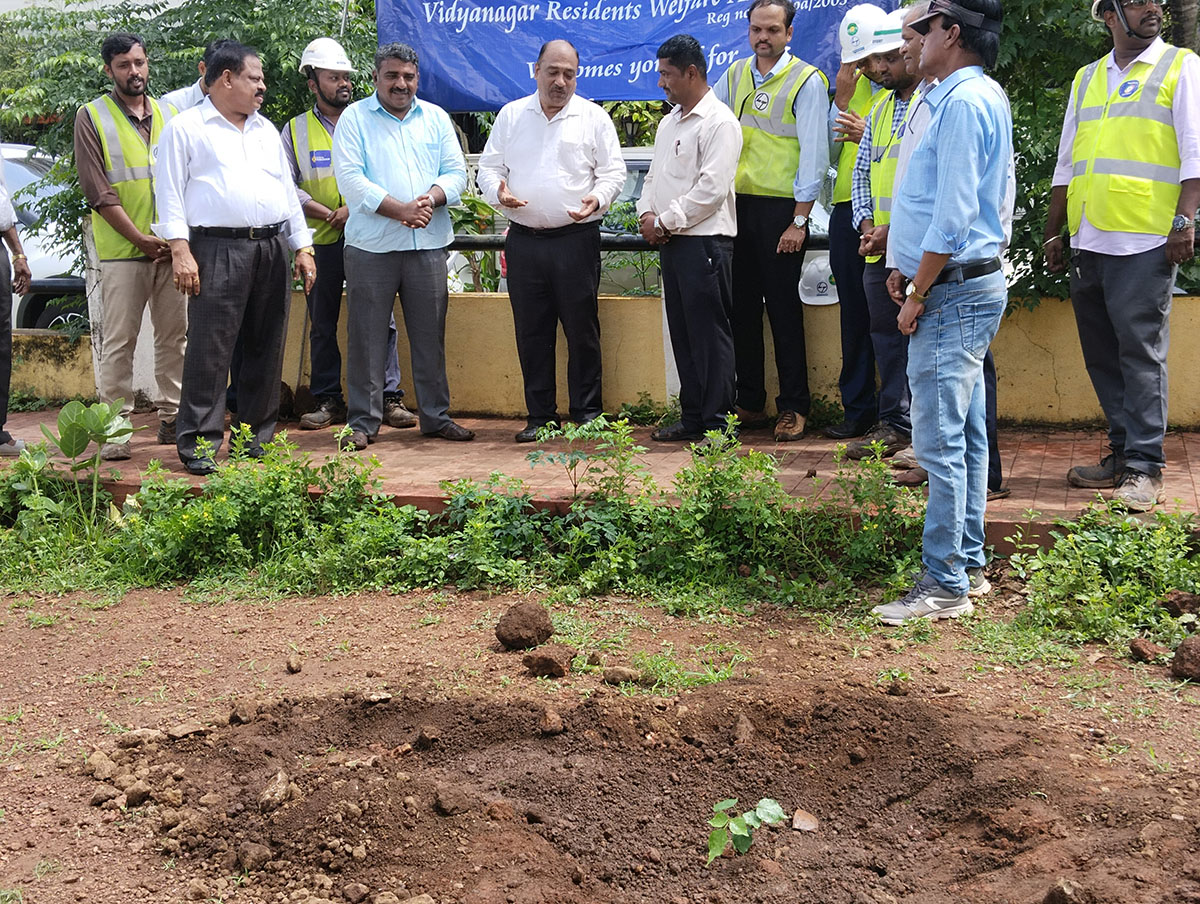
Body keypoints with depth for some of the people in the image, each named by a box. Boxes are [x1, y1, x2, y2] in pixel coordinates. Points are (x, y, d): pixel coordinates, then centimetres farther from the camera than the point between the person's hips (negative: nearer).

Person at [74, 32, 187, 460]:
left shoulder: (168, 115, 13)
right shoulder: (92, 117, 1)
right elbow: (98, 192, -5)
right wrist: (141, 239, -11)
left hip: (173, 248, 4)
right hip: (121, 251, -4)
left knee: (175, 335, 6)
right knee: (118, 341, -4)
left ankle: (172, 418, 15)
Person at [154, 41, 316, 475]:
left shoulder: (266, 130, 22)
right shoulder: (186, 127, 4)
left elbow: (289, 192, 23)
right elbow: (170, 193, -1)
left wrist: (302, 247, 14)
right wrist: (180, 250, -11)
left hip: (272, 248, 6)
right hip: (218, 250, -6)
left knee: (266, 347, 7)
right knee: (210, 349, -9)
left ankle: (257, 436, 16)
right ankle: (199, 443, -5)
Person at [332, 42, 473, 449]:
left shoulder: (436, 118, 15)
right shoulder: (355, 118, 3)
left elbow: (456, 172, 9)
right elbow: (350, 178, -8)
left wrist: (430, 198, -12)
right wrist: (400, 210, -17)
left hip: (428, 246, 3)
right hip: (371, 247, -3)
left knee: (431, 336, 8)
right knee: (367, 336, 0)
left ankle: (436, 417, 18)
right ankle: (363, 422, 8)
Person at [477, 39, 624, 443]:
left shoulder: (594, 117, 5)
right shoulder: (511, 115, 12)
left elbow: (613, 171, 5)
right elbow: (489, 166, 13)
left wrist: (598, 198, -15)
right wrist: (498, 192, -9)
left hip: (576, 239, -2)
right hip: (524, 240, 2)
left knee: (582, 329, -1)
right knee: (531, 331, 6)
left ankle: (587, 413, 10)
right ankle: (540, 415, 15)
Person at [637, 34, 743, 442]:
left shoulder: (718, 122, -10)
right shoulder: (669, 122, 19)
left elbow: (711, 188, -18)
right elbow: (655, 175, 24)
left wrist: (666, 221, -13)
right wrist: (647, 213, 5)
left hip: (705, 240, -9)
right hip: (670, 241, 9)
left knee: (710, 333, -5)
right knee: (682, 332, 12)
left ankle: (717, 422, 0)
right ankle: (692, 417, 19)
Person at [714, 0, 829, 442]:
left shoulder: (807, 81, -5)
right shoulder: (735, 74, 11)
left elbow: (814, 155, -9)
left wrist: (798, 221, -13)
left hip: (781, 208, -5)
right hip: (737, 204, 5)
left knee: (783, 306, -2)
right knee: (742, 305, 8)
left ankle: (793, 408, 6)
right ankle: (748, 403, 17)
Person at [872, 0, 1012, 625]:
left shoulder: (963, 103, -16)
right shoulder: (981, 97, 16)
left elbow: (954, 215, -22)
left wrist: (918, 295, -16)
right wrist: (911, 267, 17)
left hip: (954, 292, -11)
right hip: (969, 285, 11)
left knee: (940, 441, -8)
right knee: (966, 433, 15)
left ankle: (945, 585, -4)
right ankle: (967, 558, 24)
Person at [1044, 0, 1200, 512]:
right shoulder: (1086, 79, 18)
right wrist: (1054, 233, 17)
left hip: (1146, 240, -5)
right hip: (1088, 241, 6)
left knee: (1140, 352, -7)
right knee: (1101, 355, 8)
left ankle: (1144, 469, -4)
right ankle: (1122, 454, 17)